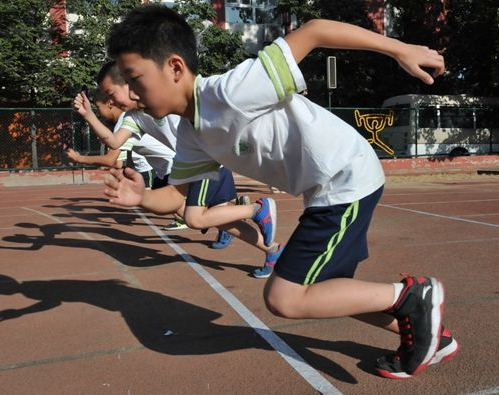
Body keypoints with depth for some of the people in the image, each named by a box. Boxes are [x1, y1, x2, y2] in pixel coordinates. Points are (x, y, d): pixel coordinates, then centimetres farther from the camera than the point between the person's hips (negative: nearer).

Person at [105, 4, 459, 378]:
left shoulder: (232, 92, -25)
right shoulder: (191, 134, 2)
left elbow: (313, 30, -23)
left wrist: (401, 49, -19)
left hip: (348, 178, -9)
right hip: (326, 188, 9)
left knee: (284, 299, -6)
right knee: (329, 291, 18)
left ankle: (412, 295, 5)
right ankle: (431, 335, 34)